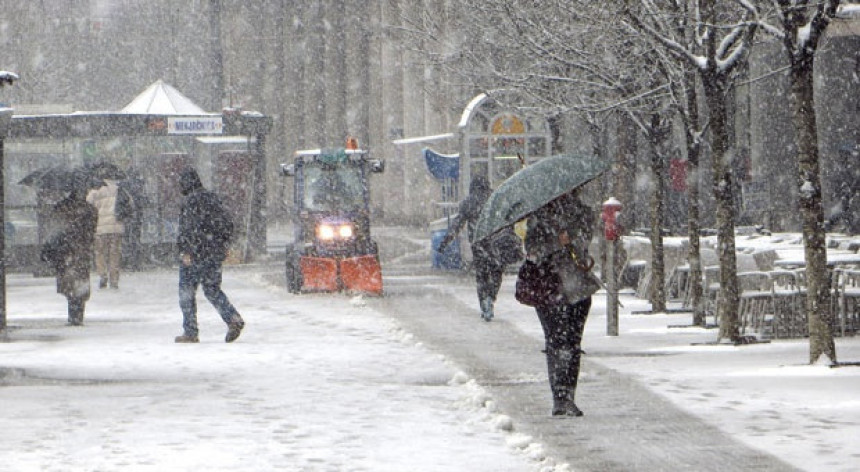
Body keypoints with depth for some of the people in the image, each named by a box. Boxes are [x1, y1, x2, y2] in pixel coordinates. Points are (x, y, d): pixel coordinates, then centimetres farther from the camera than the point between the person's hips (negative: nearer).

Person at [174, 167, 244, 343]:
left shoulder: (190, 200, -11)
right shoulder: (213, 198, 12)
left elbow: (189, 228, -19)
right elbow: (227, 224, 14)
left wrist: (186, 251, -17)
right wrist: (222, 246, 19)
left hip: (195, 254, -7)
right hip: (216, 253, 7)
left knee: (187, 291, 3)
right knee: (212, 289, 14)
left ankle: (190, 332, 2)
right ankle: (234, 319, -5)